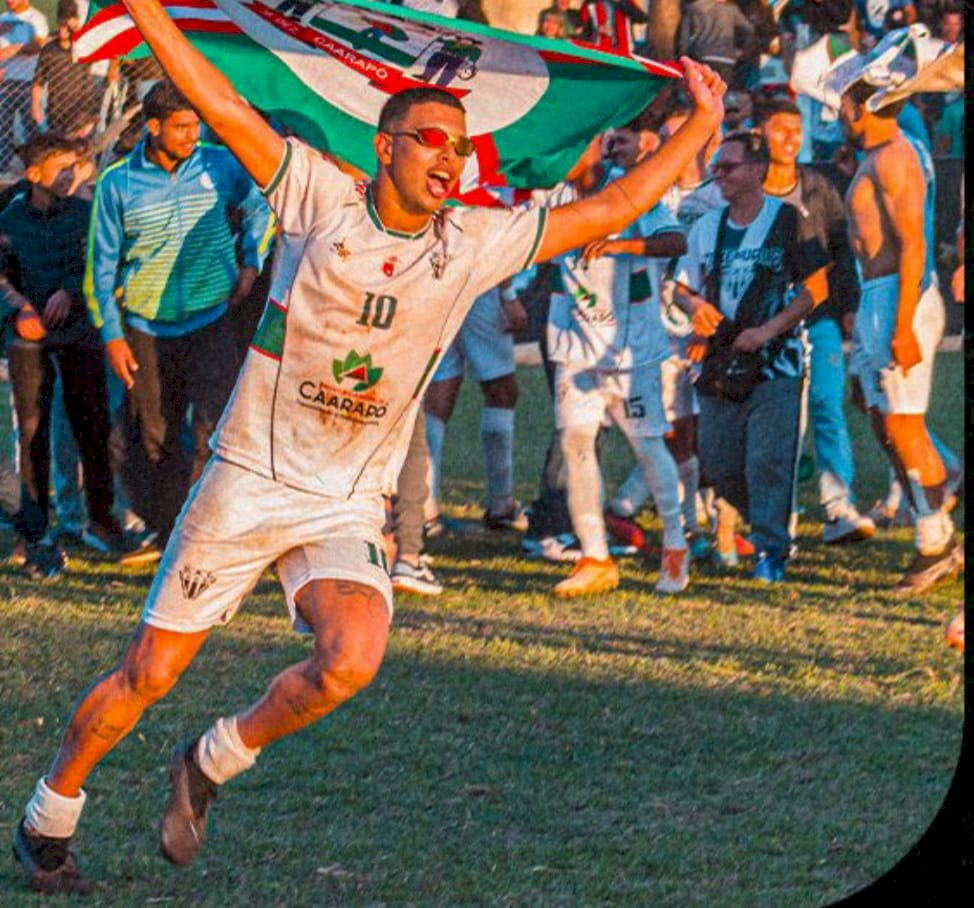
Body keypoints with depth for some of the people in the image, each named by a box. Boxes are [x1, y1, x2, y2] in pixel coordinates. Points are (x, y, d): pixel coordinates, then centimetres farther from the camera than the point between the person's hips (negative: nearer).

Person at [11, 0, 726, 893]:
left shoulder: (476, 244, 2)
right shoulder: (322, 199, -6)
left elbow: (608, 211, 5)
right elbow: (220, 102, -9)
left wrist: (701, 122, 2)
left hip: (348, 507, 2)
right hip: (248, 479, -2)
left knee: (350, 661, -24)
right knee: (148, 675, 0)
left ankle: (210, 765, 2)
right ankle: (49, 815, 23)